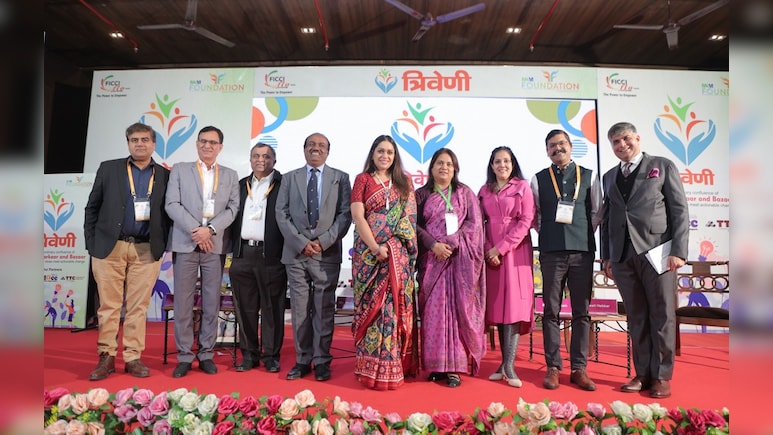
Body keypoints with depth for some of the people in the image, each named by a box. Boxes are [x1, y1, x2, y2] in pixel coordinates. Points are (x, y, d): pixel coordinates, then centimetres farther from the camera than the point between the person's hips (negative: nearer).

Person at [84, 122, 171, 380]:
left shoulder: (165, 175, 7)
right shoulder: (108, 169, 8)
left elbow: (168, 213, 8)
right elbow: (92, 208, 9)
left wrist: (162, 245, 0)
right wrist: (91, 243, 2)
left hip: (146, 250, 0)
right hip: (109, 246, 0)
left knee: (139, 306, 4)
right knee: (109, 305, 4)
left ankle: (133, 357, 14)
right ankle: (106, 357, 15)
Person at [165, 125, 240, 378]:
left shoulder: (230, 176, 13)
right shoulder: (180, 170, 10)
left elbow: (233, 208, 2)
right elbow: (172, 204, 0)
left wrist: (210, 229, -12)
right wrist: (194, 230, -12)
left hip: (216, 245, 1)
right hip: (185, 243, -1)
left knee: (212, 303, 4)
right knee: (183, 302, 1)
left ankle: (206, 354, 14)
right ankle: (184, 356, 10)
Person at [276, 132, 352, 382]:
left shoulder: (340, 178, 8)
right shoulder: (290, 178, 13)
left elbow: (345, 214, 0)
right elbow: (282, 214, 5)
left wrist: (323, 241, -11)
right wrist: (301, 242, -7)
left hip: (327, 253, -1)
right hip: (296, 252, 2)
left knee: (324, 309, 3)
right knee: (299, 309, 6)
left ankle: (321, 361, 12)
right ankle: (303, 360, 16)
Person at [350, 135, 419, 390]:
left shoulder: (404, 183, 14)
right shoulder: (363, 180, 6)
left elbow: (411, 218, 9)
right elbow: (358, 216, -4)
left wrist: (399, 249, -5)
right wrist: (376, 248, -13)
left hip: (399, 253, 3)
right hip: (370, 252, -2)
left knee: (397, 305, 3)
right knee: (374, 306, -2)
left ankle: (398, 364, 14)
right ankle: (374, 367, 7)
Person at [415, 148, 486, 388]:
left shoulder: (465, 193, 10)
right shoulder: (421, 194, 10)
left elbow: (474, 223, 1)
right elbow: (416, 225, 1)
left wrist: (452, 242, -12)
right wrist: (434, 245, -13)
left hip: (460, 258, 0)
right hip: (432, 258, 1)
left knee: (458, 308, -2)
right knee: (434, 310, 0)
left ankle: (455, 366, 2)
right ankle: (436, 364, 7)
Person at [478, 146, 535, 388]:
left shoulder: (522, 187, 3)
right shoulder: (484, 191, 14)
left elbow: (526, 221, -6)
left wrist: (501, 248, -12)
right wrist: (488, 250, -5)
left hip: (515, 252, -3)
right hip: (491, 254, 3)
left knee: (513, 303, -8)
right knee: (497, 304, 3)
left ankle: (508, 366, -6)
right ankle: (505, 363, 10)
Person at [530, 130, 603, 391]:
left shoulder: (588, 176, 8)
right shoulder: (539, 179, 7)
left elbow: (597, 212, 10)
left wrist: (584, 233, 2)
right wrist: (548, 232, 3)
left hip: (583, 250, 1)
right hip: (551, 252, -1)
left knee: (581, 312, 5)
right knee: (551, 311, 3)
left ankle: (578, 368, 14)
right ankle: (553, 368, 11)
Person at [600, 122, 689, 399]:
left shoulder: (663, 166, 6)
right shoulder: (609, 176, 18)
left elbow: (679, 211, 0)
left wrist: (678, 251, -8)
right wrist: (606, 256, 10)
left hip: (656, 251, -3)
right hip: (622, 256, 3)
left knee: (662, 316, 2)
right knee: (636, 318, 8)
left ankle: (661, 376, 14)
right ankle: (642, 374, 16)